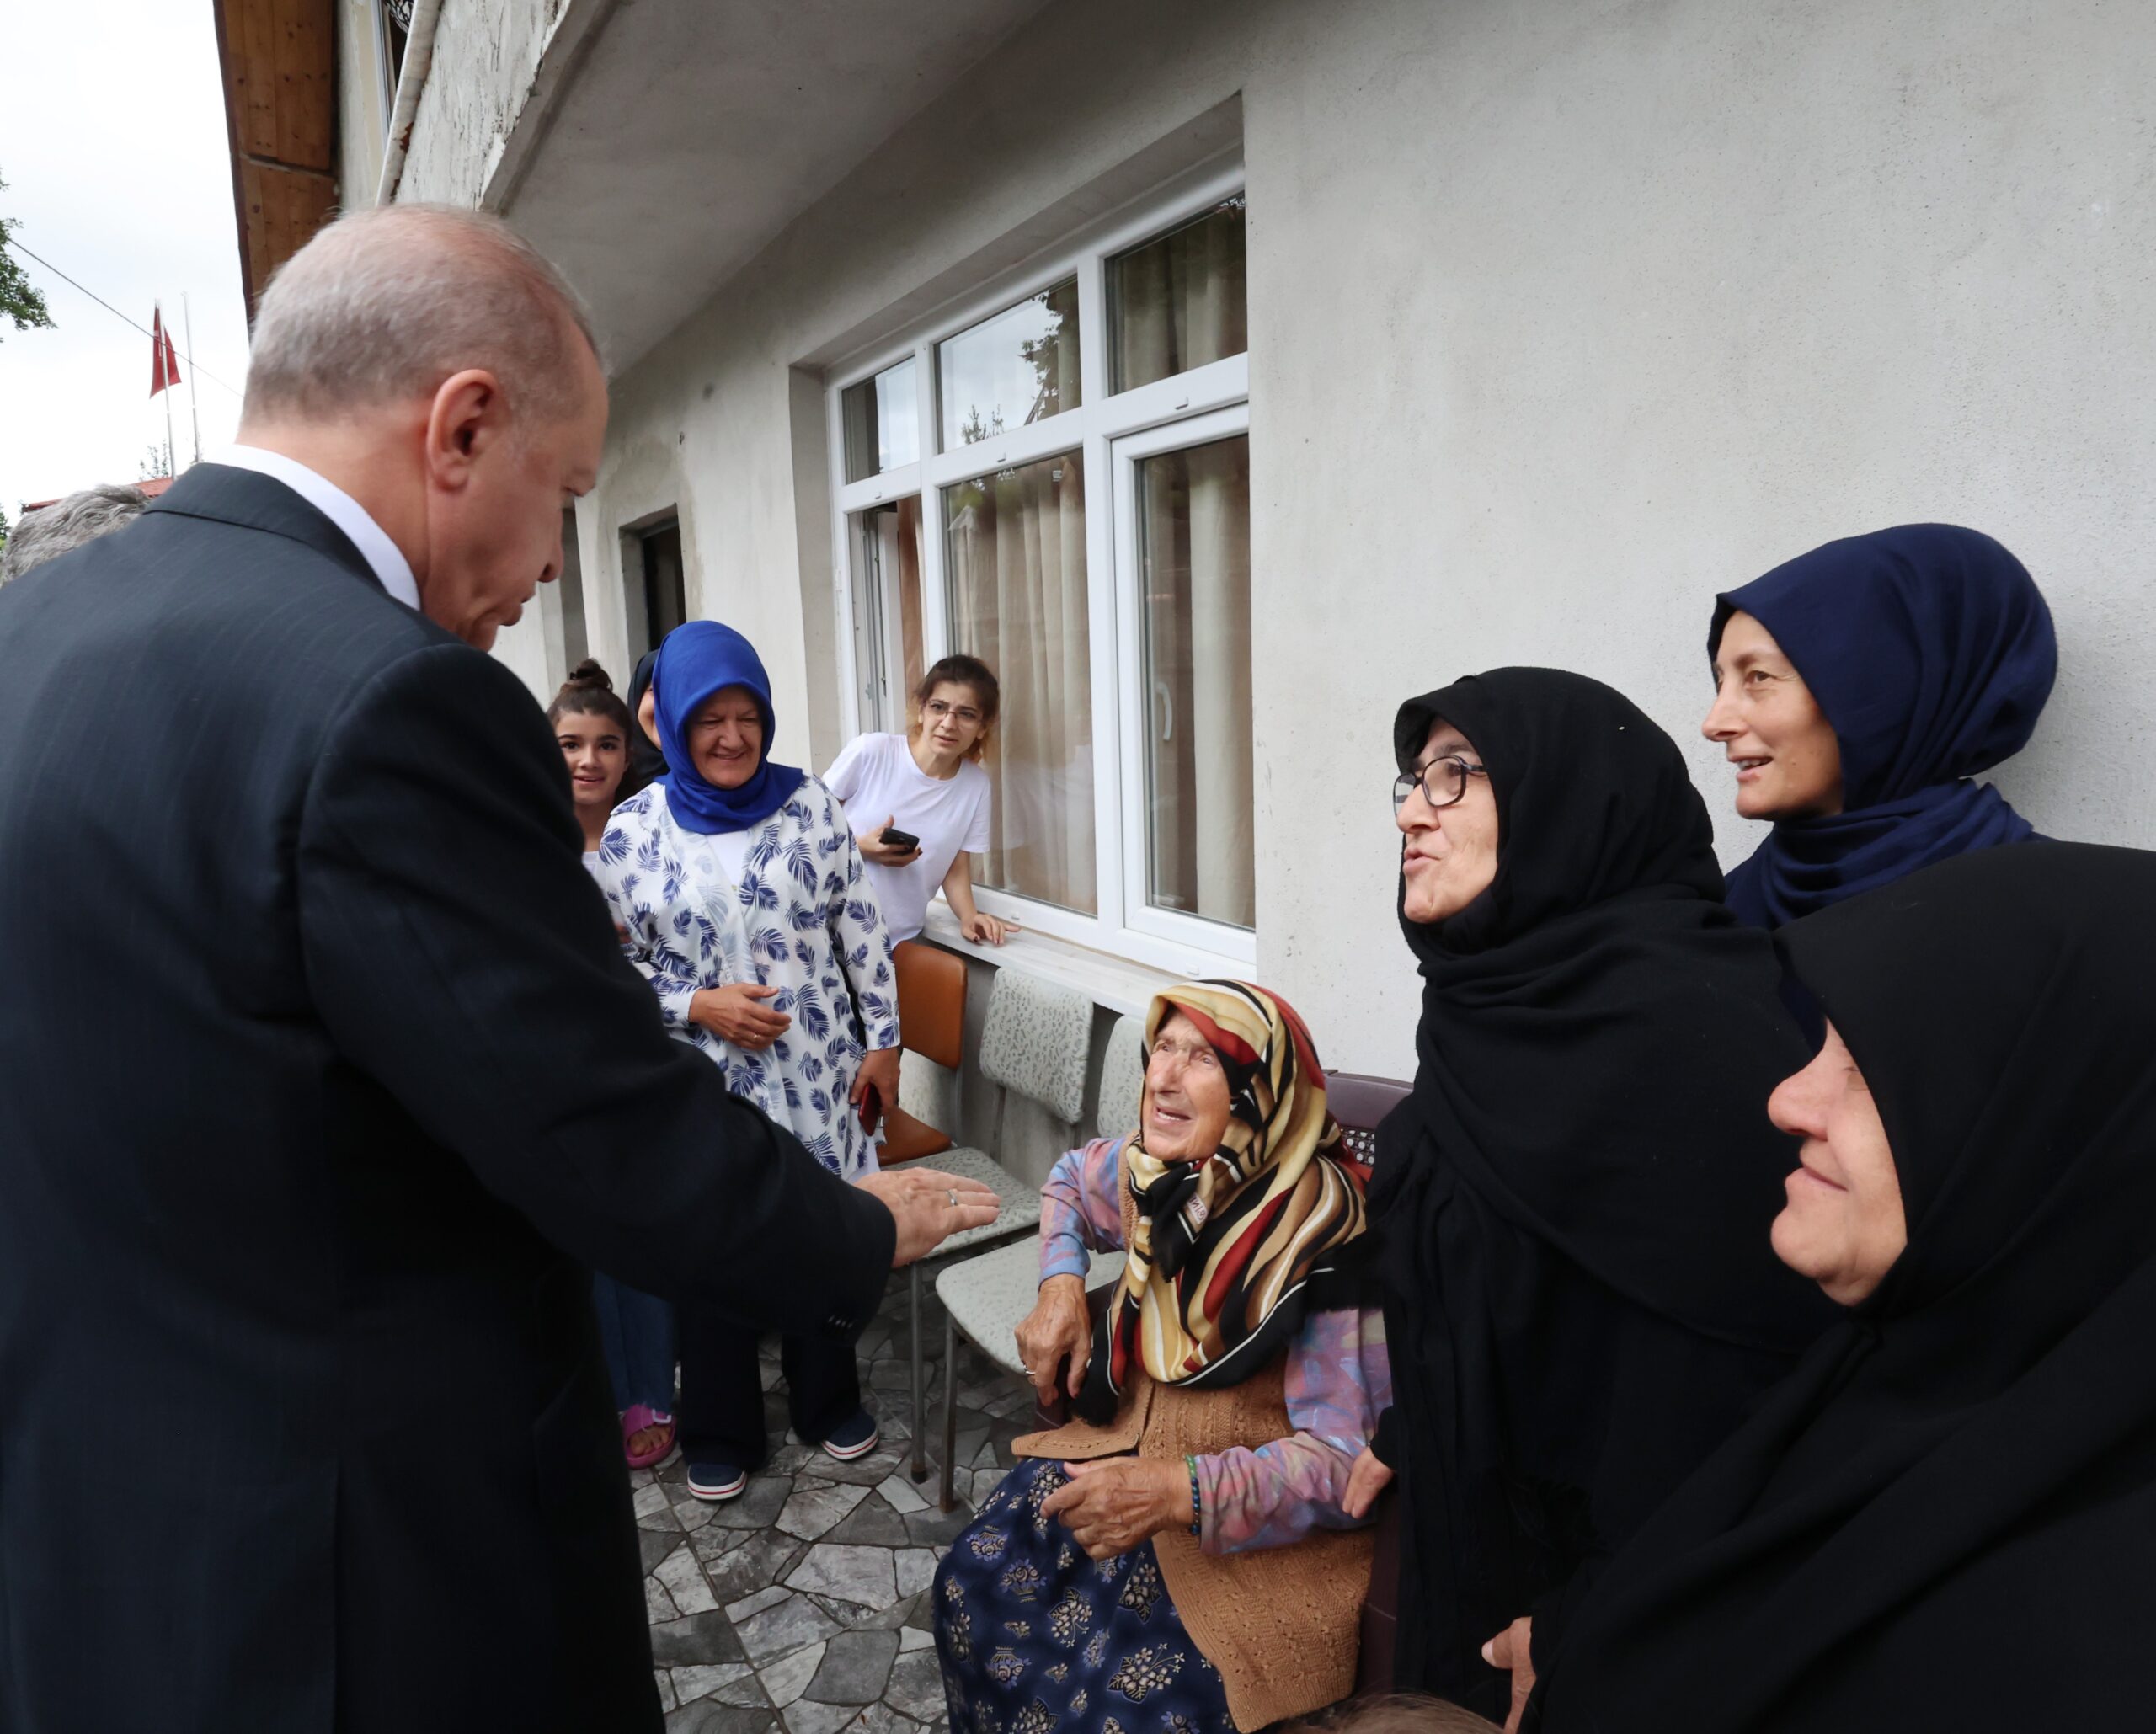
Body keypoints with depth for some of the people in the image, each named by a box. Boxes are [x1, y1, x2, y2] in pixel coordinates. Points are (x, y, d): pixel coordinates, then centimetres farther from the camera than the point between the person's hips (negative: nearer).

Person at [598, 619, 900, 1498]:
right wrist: (700, 1005, -15)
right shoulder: (632, 830, -4)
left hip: (816, 1073, 1)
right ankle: (720, 1431, 31)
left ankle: (828, 1400, 35)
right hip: (703, 1084, 0)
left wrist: (882, 1042, -1)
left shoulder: (809, 806, -3)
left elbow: (861, 932, 0)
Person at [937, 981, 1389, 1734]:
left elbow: (1349, 1460, -22)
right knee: (975, 1583, -10)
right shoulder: (1149, 1169, -4)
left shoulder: (1320, 1234, -23)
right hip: (1131, 1446, 6)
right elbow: (1068, 1182, 21)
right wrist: (1060, 1288, 2)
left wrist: (1182, 1492, -32)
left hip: (1264, 1521, -6)